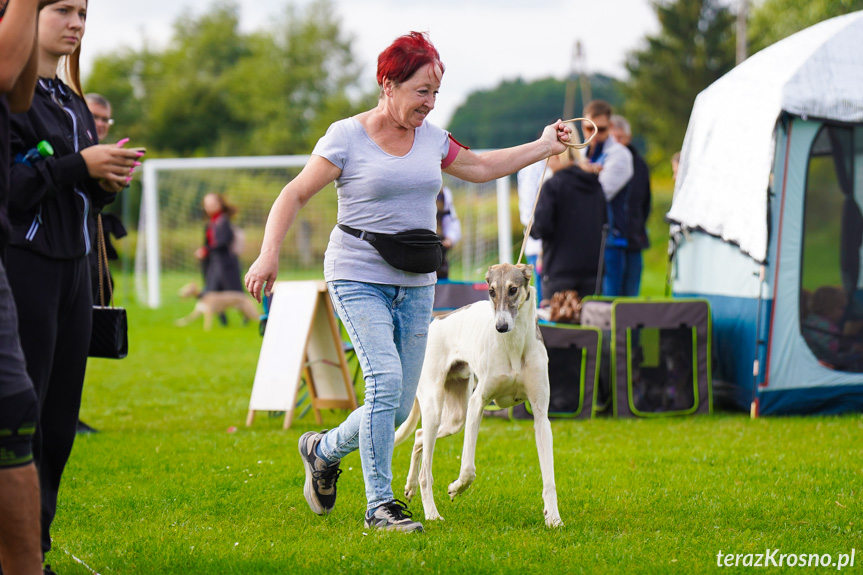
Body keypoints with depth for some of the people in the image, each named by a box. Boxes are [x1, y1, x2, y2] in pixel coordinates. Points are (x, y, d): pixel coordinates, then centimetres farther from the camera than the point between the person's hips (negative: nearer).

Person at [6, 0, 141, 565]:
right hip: (23, 264, -8)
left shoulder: (72, 102, 18)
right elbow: (9, 188, -16)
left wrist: (108, 180, 3)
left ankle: (36, 547, 10)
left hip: (72, 267, 8)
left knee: (60, 421, 5)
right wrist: (79, 166, -15)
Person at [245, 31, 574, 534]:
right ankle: (380, 503, -11)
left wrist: (544, 147, 19)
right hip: (359, 278, -6)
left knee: (400, 407, 3)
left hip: (416, 285, 6)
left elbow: (481, 168, 24)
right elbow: (295, 195, -8)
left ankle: (324, 451, 30)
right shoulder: (347, 137, -7)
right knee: (386, 380, -22)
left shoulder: (431, 138, 9)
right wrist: (270, 254, -19)